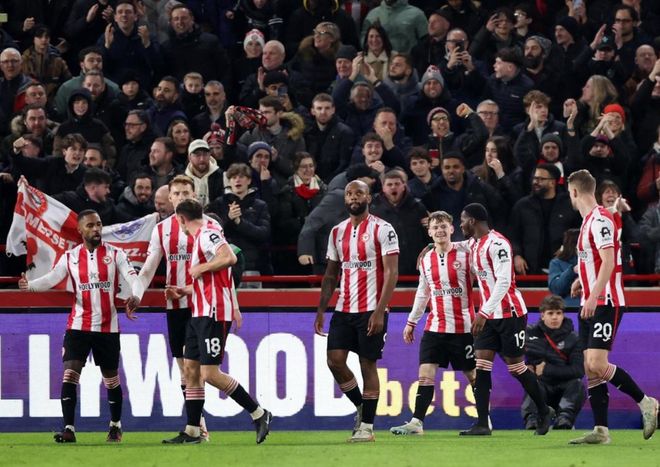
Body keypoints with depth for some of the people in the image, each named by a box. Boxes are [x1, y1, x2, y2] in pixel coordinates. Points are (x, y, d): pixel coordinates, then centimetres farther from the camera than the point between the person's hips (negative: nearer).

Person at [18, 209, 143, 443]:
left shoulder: (115, 254, -2)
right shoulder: (70, 257, 3)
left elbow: (134, 279, -10)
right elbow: (51, 279, -6)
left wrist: (135, 297, -33)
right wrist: (29, 285, -27)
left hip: (108, 327, 0)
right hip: (78, 325, 0)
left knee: (111, 379, 9)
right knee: (69, 374, -14)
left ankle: (116, 425, 28)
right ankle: (69, 428, -14)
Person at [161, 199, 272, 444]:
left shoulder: (207, 233, -11)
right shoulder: (200, 237, 19)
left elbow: (229, 258, -28)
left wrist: (200, 268, -17)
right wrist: (183, 291, 28)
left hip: (213, 313, -10)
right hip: (201, 313, 10)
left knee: (210, 374, -12)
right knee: (190, 369, 9)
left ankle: (259, 414, -4)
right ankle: (192, 431, 12)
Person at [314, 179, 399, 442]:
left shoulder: (382, 230, -6)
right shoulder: (337, 232, 12)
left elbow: (391, 273, -11)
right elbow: (331, 275, 18)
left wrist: (379, 312, -18)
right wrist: (321, 310, 9)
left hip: (371, 310, -5)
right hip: (343, 309, 5)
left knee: (368, 364, -2)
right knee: (335, 361, -4)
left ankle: (367, 426, 4)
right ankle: (361, 406, 17)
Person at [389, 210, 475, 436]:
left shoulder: (465, 256, -5)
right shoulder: (426, 260, 10)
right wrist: (412, 321, 20)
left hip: (463, 328, -4)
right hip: (435, 327, 4)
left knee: (473, 375, 4)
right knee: (425, 373, -6)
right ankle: (416, 422, -9)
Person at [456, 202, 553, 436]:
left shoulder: (497, 244, -19)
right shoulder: (473, 244, 9)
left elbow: (503, 282, -26)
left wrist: (484, 313, -29)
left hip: (509, 313, -8)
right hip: (488, 315, 8)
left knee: (516, 366, 0)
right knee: (481, 365, -4)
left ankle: (544, 412, 19)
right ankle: (483, 423, -7)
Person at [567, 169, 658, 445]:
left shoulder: (600, 220, -13)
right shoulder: (588, 220, 17)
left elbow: (608, 260, -22)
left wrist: (594, 296, -27)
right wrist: (582, 281, 21)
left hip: (605, 304, -10)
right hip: (590, 305, 10)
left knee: (597, 365, -17)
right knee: (591, 369, 4)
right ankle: (601, 430, 3)